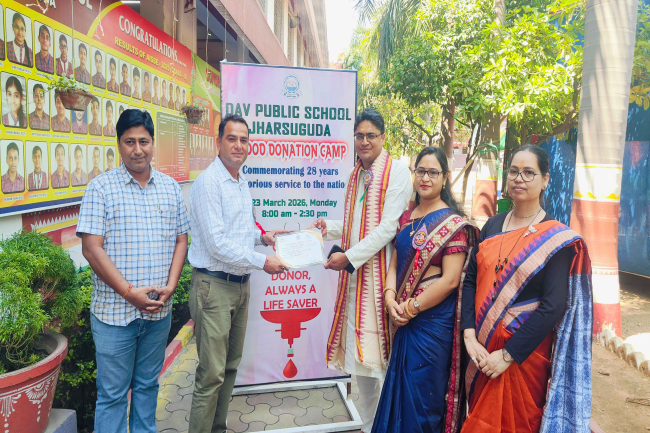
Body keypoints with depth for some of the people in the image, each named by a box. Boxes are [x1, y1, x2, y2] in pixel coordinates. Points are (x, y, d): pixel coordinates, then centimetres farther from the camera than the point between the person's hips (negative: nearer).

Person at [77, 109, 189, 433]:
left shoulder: (170, 187, 6)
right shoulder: (101, 188, -6)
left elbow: (181, 241, 7)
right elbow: (91, 249, -11)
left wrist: (170, 286, -6)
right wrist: (130, 292, -16)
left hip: (159, 310, 4)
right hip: (115, 310, -4)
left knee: (148, 384, 19)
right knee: (112, 393, 8)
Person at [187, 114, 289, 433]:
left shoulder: (242, 181, 12)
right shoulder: (208, 182, -15)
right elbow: (217, 243, -20)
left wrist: (261, 236, 6)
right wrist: (262, 262, -16)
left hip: (240, 284, 9)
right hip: (214, 284, -8)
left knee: (231, 365, 17)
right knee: (212, 373, -2)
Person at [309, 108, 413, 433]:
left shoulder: (397, 172, -7)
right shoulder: (356, 175, 16)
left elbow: (388, 226, -15)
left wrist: (349, 256, -16)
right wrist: (329, 228, 5)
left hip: (380, 272, -7)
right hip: (354, 273, 7)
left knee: (379, 352, -1)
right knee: (359, 352, 12)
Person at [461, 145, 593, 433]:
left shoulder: (556, 237, -10)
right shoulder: (492, 226, 3)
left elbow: (553, 307, -17)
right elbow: (470, 280, -1)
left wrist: (507, 355, -18)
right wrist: (470, 335, -13)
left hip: (525, 352, -4)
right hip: (481, 348, 4)